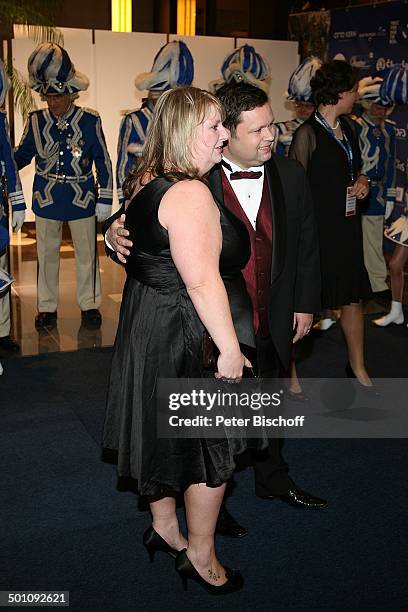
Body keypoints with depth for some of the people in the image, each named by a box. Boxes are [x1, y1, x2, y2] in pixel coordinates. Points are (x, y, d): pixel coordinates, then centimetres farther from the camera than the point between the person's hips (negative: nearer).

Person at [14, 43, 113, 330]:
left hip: (82, 198, -2)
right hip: (46, 198, 2)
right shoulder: (36, 121, -2)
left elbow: (103, 161, -2)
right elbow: (20, 157, 9)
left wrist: (105, 199, -3)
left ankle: (89, 304, 24)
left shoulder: (89, 121, -7)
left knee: (86, 254, 9)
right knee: (47, 254, 10)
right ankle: (47, 307, 24)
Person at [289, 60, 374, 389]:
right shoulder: (308, 133, -13)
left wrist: (362, 182, 3)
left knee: (354, 296, 15)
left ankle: (358, 367, 31)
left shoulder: (347, 128, 11)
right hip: (318, 228, -8)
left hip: (348, 226, 8)